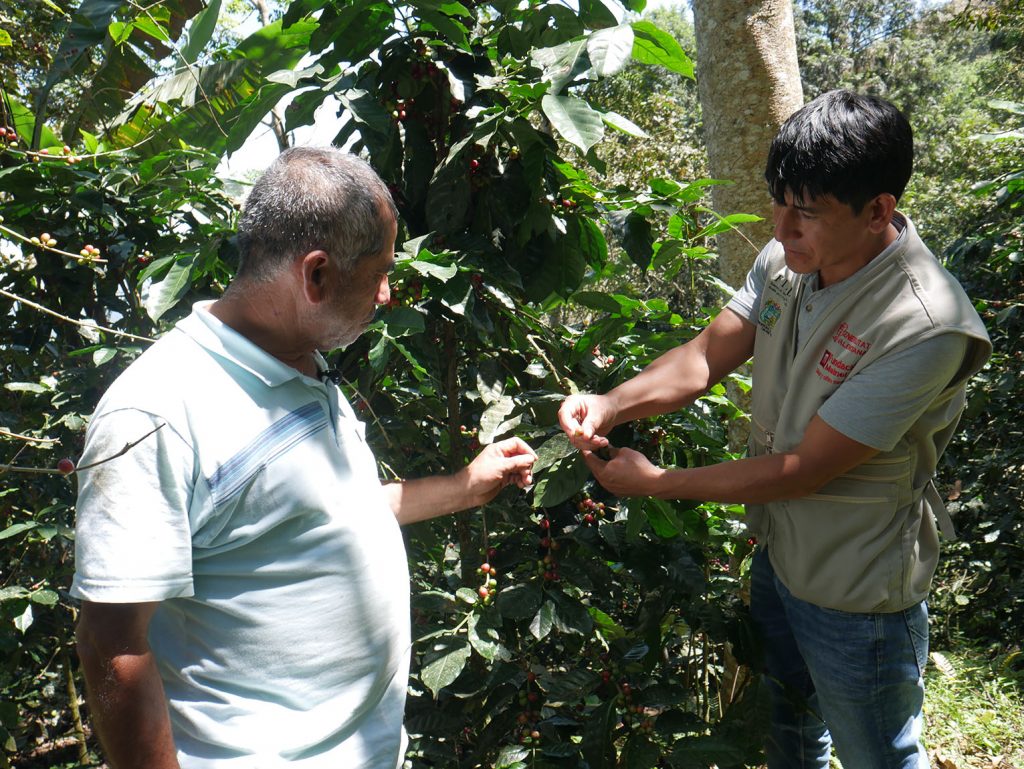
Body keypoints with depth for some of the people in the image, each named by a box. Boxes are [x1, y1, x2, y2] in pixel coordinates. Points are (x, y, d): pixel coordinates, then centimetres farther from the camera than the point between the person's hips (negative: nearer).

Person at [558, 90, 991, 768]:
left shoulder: (925, 326, -33)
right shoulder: (788, 257, -10)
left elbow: (805, 470, -29)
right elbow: (708, 354, -8)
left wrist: (656, 482, -23)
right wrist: (609, 405, -27)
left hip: (856, 598, -6)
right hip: (777, 553, 7)